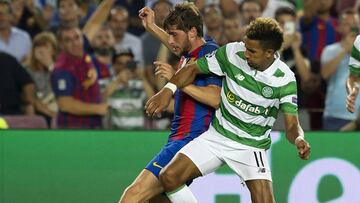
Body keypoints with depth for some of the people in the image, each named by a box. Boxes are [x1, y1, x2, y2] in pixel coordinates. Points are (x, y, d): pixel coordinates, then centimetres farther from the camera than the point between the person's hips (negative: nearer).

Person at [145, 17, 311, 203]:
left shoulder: (285, 79, -16)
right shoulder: (232, 52, -12)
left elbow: (292, 126, -15)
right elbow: (193, 69, 2)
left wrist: (299, 139, -38)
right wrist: (168, 90, -13)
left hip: (252, 146, -3)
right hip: (217, 136, 3)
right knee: (169, 177, -11)